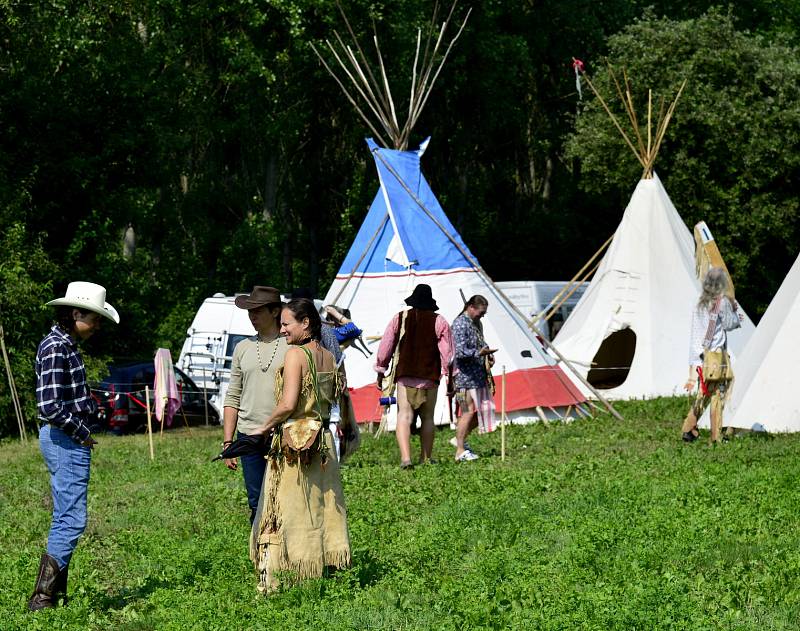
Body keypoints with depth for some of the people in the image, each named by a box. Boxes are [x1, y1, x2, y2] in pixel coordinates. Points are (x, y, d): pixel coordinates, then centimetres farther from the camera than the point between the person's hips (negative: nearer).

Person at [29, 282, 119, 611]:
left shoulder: (66, 345, 14)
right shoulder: (55, 349, -17)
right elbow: (50, 405, -24)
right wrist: (81, 433, -14)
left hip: (66, 439, 11)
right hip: (64, 439, -11)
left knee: (65, 518, 13)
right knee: (72, 519, -10)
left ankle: (56, 594, 18)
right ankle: (42, 597, -9)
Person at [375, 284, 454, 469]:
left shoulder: (399, 318, 5)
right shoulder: (439, 322, 3)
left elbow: (385, 347, 7)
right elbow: (447, 352, 1)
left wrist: (380, 372, 16)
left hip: (405, 377, -1)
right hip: (430, 377, 1)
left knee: (404, 416, -4)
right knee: (427, 418, 14)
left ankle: (405, 457, -22)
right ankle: (426, 458, 20)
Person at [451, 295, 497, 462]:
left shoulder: (476, 323, 16)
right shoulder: (460, 324, -14)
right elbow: (460, 352, -22)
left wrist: (488, 354, 7)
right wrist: (479, 353, -35)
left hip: (479, 375, 9)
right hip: (465, 375, -9)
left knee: (482, 410, 11)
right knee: (469, 411, -8)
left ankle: (460, 439, 26)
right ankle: (460, 451, 0)